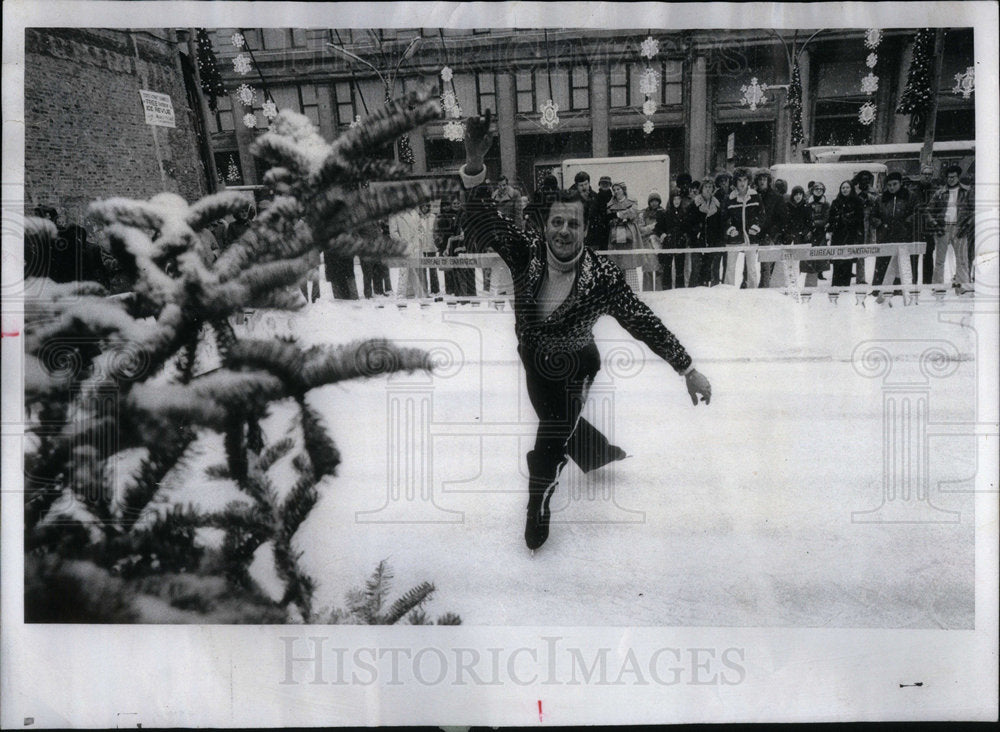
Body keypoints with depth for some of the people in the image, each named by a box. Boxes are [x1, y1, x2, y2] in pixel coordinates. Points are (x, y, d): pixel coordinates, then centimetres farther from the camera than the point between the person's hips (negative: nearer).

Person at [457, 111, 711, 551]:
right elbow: (482, 225, -31)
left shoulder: (602, 276, -28)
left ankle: (538, 507, 26)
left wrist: (688, 370, -23)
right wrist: (474, 167, -46)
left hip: (574, 370, -4)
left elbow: (645, 324, -23)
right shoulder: (525, 251, -21)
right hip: (534, 365, 4)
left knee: (552, 439, -3)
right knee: (563, 424, 25)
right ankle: (602, 453, 59)